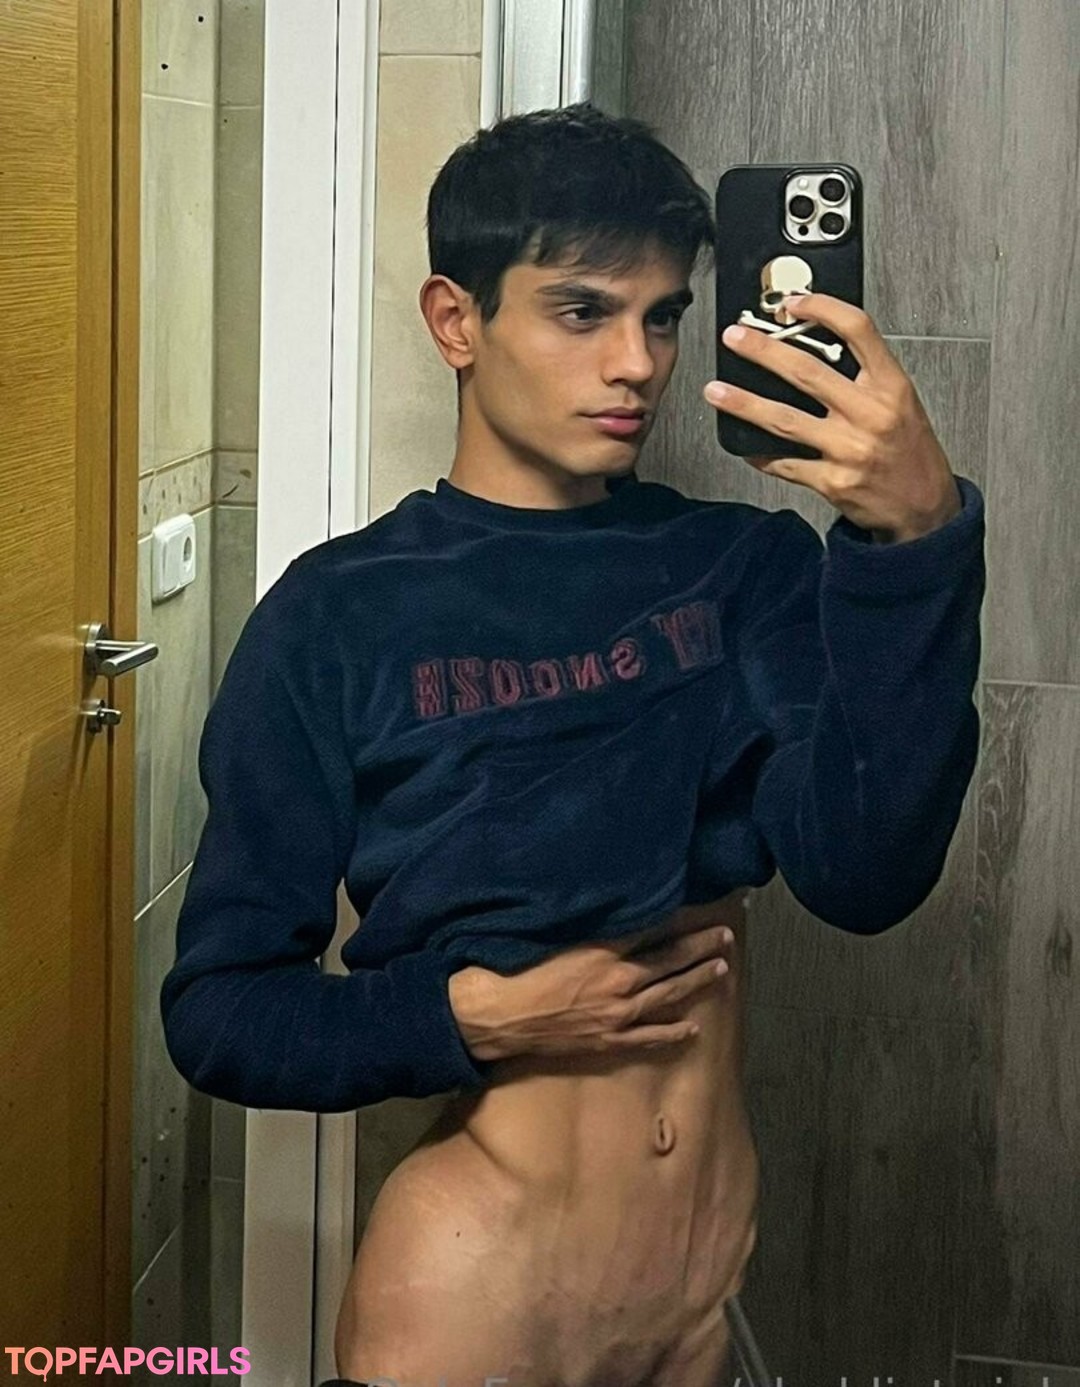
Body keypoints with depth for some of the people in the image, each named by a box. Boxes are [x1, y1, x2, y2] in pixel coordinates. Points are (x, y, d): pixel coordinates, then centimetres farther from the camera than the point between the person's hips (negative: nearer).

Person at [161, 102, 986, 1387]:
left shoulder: (747, 568, -2)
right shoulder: (339, 618, -8)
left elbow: (863, 874, -18)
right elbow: (219, 1012, -5)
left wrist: (919, 540, -30)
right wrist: (473, 1016, -20)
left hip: (720, 1279, 4)